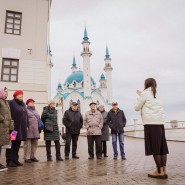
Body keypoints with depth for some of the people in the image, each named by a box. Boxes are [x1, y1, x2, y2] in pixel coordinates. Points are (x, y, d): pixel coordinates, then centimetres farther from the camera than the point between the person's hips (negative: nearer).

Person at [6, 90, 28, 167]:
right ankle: (9, 161, 8)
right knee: (12, 144, 0)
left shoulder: (23, 104, 18)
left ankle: (15, 159, 20)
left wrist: (26, 125, 13)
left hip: (22, 128, 7)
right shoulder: (11, 103, -5)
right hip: (14, 127, -7)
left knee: (17, 144, 12)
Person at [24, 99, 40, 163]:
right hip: (28, 130, -7)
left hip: (35, 131, 7)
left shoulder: (35, 111, 23)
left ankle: (32, 156, 19)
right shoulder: (26, 110, 1)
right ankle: (27, 158, 6)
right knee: (28, 144, -3)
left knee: (35, 144, 9)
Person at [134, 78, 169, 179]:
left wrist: (139, 99, 22)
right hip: (160, 122, 7)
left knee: (154, 147, -5)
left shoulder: (145, 93, 0)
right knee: (161, 146, 6)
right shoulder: (156, 94, 21)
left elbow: (137, 108, 4)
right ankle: (164, 171, 8)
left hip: (150, 122, -7)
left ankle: (160, 171, -3)